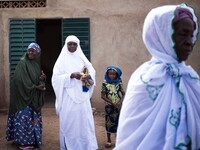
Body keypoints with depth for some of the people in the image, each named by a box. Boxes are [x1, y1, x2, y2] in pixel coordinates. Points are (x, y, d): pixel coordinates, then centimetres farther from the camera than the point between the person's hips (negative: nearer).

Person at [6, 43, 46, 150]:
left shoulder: (36, 64, 11)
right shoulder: (23, 63, -12)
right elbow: (22, 80, -19)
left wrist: (42, 79, -9)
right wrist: (36, 87, -17)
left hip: (34, 97, 8)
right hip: (24, 95, -8)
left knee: (33, 117, 11)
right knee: (25, 117, -4)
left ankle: (32, 139, 20)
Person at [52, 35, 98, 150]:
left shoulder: (81, 58, 10)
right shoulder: (62, 59, 1)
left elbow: (92, 70, 7)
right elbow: (56, 77, -7)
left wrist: (89, 76, -16)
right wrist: (71, 75, -20)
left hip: (82, 93, 3)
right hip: (68, 94, -3)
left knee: (84, 117, 2)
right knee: (68, 119, 0)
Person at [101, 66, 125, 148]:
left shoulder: (119, 83, -2)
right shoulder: (105, 83, -5)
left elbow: (124, 94, -1)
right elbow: (103, 96, -8)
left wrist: (120, 102, -17)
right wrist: (112, 103, -15)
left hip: (118, 106, 1)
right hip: (109, 106, 0)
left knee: (119, 122, 4)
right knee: (109, 123, 6)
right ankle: (109, 140, 19)